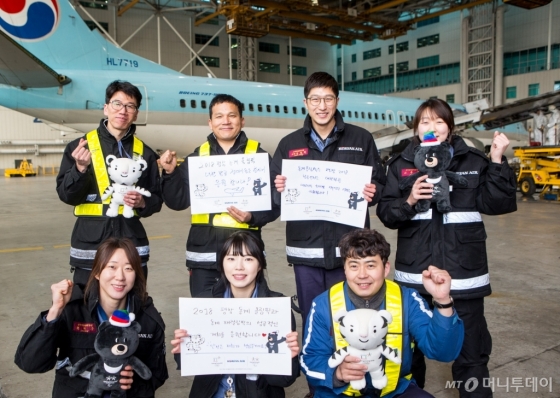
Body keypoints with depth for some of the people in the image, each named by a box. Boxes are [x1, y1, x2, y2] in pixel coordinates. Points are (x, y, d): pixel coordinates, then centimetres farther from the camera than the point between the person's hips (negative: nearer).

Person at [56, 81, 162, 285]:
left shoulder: (144, 152, 7)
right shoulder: (80, 146, 1)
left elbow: (156, 198, 10)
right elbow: (66, 195, -2)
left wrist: (142, 203, -11)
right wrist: (80, 168, -19)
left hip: (132, 242, 2)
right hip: (90, 243, -1)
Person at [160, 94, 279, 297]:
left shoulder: (258, 155, 2)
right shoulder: (197, 155, 9)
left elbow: (273, 204, 0)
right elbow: (178, 202, 6)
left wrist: (252, 217, -18)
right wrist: (170, 172, -8)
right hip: (204, 253, 2)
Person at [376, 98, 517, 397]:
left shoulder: (473, 161, 4)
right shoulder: (401, 164, 5)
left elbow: (495, 203, -3)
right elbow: (385, 214, 1)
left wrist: (497, 162, -11)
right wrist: (409, 201, -17)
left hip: (463, 271, -1)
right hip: (414, 272, 1)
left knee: (471, 351, 6)